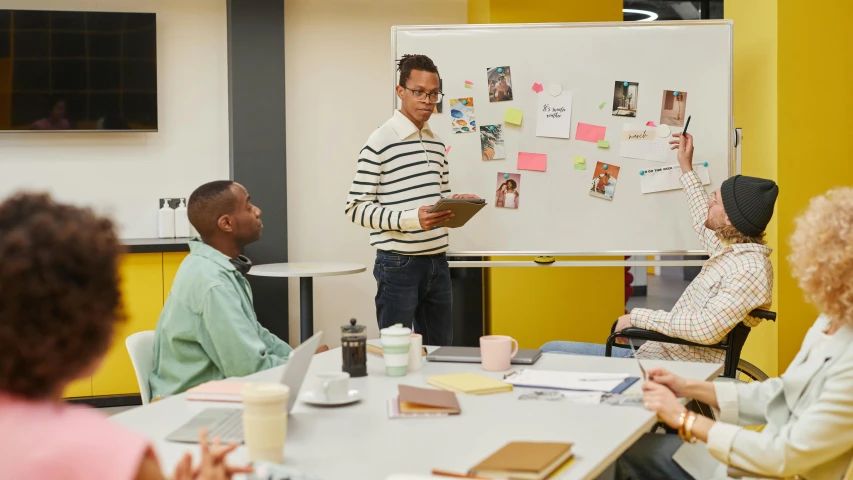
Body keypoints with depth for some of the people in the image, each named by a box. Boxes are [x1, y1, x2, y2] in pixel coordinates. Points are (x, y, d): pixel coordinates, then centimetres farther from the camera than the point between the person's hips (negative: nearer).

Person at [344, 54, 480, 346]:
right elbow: (356, 209, -13)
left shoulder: (436, 142, 13)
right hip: (399, 265, -7)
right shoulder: (380, 142, -10)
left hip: (437, 262, 7)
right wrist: (411, 218, -24)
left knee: (441, 350, 14)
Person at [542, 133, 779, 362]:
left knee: (552, 353, -15)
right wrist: (686, 169, 40)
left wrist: (640, 317, -22)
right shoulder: (733, 251, 12)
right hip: (653, 353, 10)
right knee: (552, 350, 10)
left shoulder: (749, 269, -19)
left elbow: (707, 328, -32)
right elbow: (705, 224, 36)